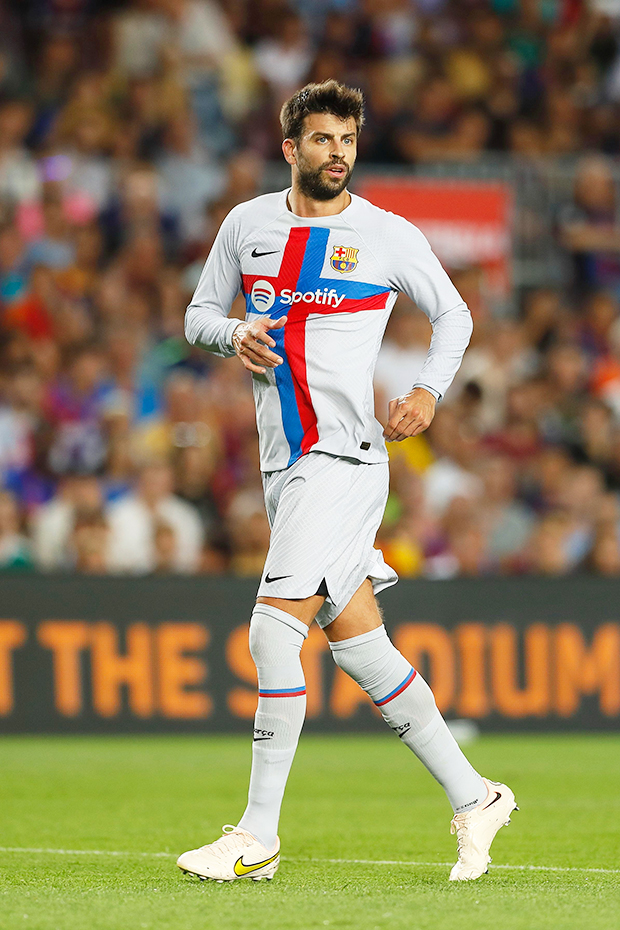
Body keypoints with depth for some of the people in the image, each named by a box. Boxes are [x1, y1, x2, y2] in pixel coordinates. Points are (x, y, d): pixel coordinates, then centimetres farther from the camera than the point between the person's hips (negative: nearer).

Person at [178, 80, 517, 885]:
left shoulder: (389, 236, -1)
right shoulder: (247, 224, 9)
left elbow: (454, 314, 11)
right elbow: (200, 313, 17)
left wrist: (430, 390, -4)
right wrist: (234, 335, -5)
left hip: (344, 458, -5)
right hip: (285, 462, 5)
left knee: (275, 630, -14)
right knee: (358, 643, 7)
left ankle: (259, 836, -11)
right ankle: (472, 796, 18)